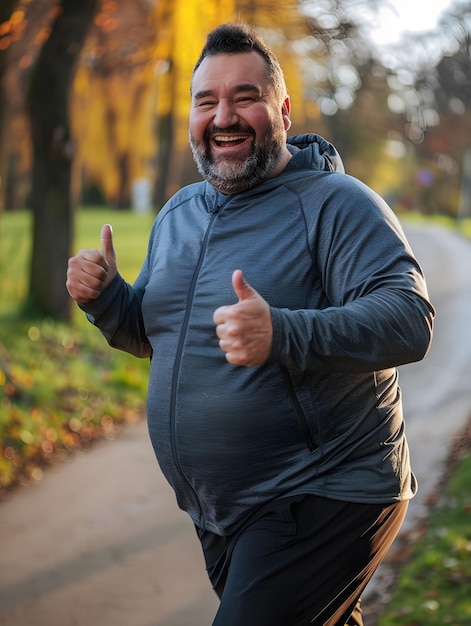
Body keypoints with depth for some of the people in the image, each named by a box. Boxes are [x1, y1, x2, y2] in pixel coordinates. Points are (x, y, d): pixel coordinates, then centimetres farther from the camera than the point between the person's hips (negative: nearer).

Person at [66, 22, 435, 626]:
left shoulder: (334, 203, -13)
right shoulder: (178, 213, 11)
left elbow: (410, 318, -25)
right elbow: (152, 333, 22)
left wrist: (283, 334, -39)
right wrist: (105, 299, -1)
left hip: (321, 504, -8)